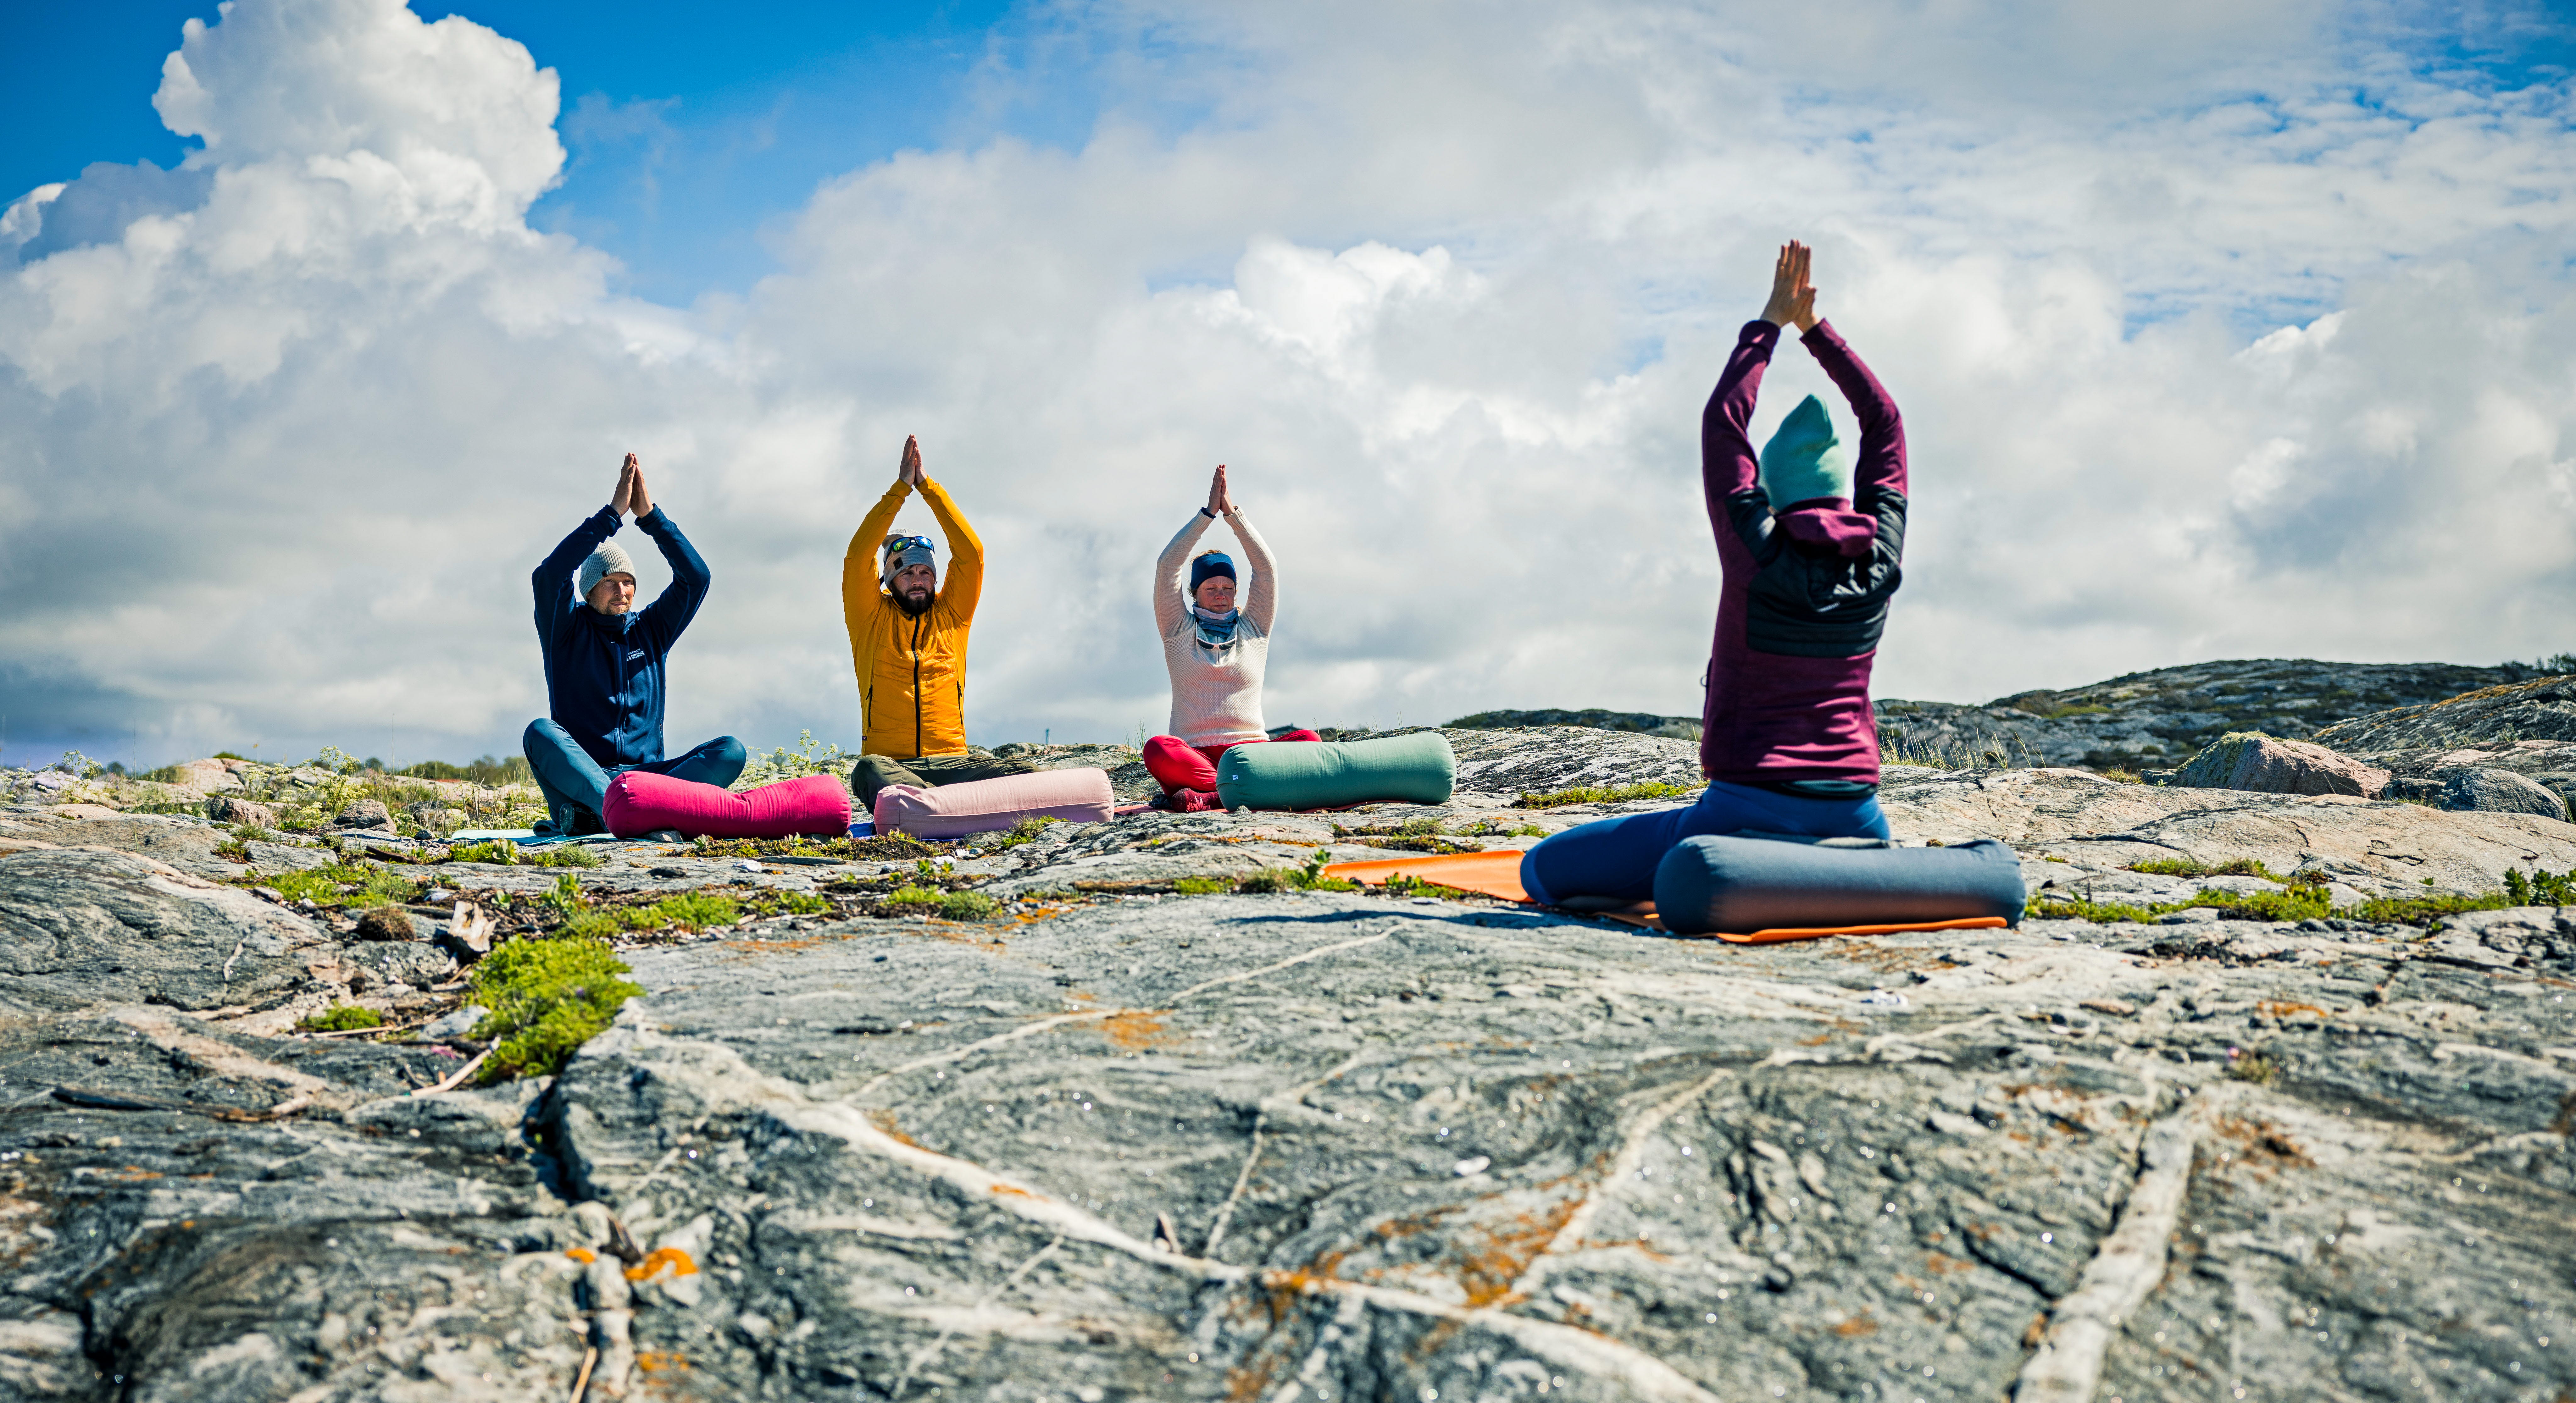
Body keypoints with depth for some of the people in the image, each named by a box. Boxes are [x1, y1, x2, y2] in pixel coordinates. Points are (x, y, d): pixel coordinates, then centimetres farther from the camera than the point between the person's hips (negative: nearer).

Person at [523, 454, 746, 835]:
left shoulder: (651, 630, 17)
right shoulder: (568, 632, 8)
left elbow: (695, 577, 4)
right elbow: (548, 577, -12)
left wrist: (650, 516, -4)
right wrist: (612, 514, -13)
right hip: (578, 774, -2)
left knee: (731, 751, -23)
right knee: (541, 733, -33)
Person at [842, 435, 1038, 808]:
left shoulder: (951, 615, 17)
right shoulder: (872, 619, 12)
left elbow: (971, 553, 7)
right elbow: (858, 558, -1)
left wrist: (927, 486, 4)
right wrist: (900, 489, -2)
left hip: (951, 760, 2)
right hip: (891, 761, -2)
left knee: (1027, 774, -28)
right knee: (869, 771, -40)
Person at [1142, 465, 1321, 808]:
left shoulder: (1253, 630, 18)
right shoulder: (1179, 631, 14)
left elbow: (1266, 569, 9)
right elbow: (1167, 565, 4)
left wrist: (1233, 514, 2)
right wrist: (1208, 512, 2)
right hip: (1194, 752, -2)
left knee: (1308, 740, -30)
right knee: (1157, 750, -36)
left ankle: (1205, 798, -40)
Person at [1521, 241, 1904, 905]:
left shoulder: (1760, 554, -12)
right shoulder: (1881, 559, 0)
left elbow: (1722, 424, -2)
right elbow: (1885, 420, 13)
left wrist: (1770, 325, 8)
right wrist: (1814, 327, 16)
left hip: (1748, 811, -6)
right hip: (1851, 818, 6)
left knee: (1543, 870, 1)